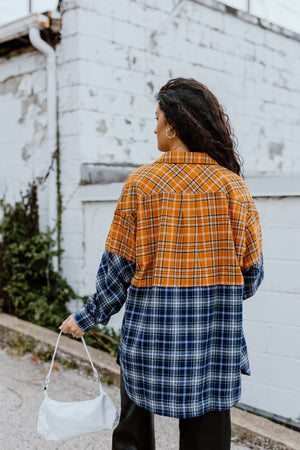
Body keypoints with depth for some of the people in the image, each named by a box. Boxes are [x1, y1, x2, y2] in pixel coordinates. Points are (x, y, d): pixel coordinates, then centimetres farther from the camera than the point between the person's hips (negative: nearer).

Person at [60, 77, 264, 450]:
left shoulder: (142, 182, -8)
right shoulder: (234, 187, -2)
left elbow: (118, 266, -7)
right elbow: (251, 272, 3)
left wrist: (88, 317, 8)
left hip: (149, 334, -1)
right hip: (215, 343, 2)